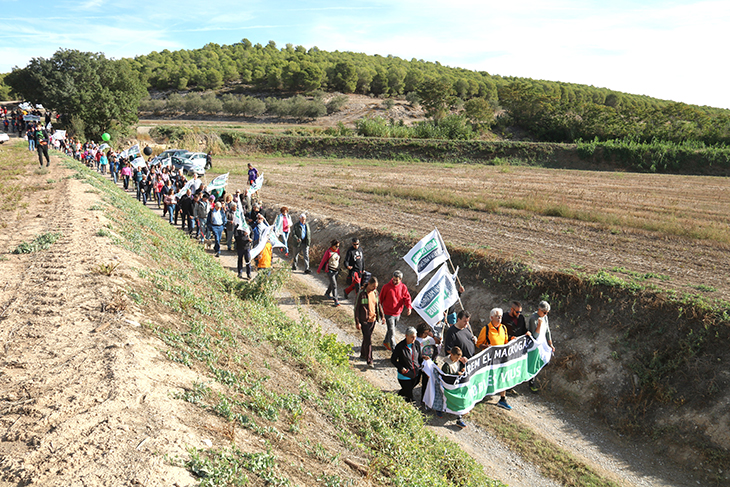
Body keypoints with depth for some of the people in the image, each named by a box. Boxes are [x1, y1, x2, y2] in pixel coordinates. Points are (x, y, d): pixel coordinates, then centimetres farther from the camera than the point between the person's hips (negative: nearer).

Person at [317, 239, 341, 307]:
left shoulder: (337, 250, 2)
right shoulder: (328, 252, -16)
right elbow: (323, 261, -7)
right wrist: (319, 269, 2)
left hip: (336, 270, 7)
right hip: (330, 270, -7)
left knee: (332, 283, 20)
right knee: (334, 285, -12)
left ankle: (327, 294, 43)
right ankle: (336, 300, -12)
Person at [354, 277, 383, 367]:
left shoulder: (375, 292, 2)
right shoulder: (361, 294, -16)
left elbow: (379, 304, 15)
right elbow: (356, 308, -12)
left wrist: (382, 316, 13)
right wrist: (357, 322, -14)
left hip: (373, 319, 6)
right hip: (364, 320, -6)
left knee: (367, 338, 18)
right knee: (368, 340, -7)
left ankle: (363, 354, 37)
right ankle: (369, 360, 1)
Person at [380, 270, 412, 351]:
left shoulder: (403, 287, -3)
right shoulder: (387, 287, -14)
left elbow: (407, 297, -5)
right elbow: (381, 298, -5)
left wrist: (408, 307, -24)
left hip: (398, 313, 5)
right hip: (389, 313, -4)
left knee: (393, 329, 20)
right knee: (391, 332, -5)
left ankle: (386, 342, 43)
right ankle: (393, 349, 6)